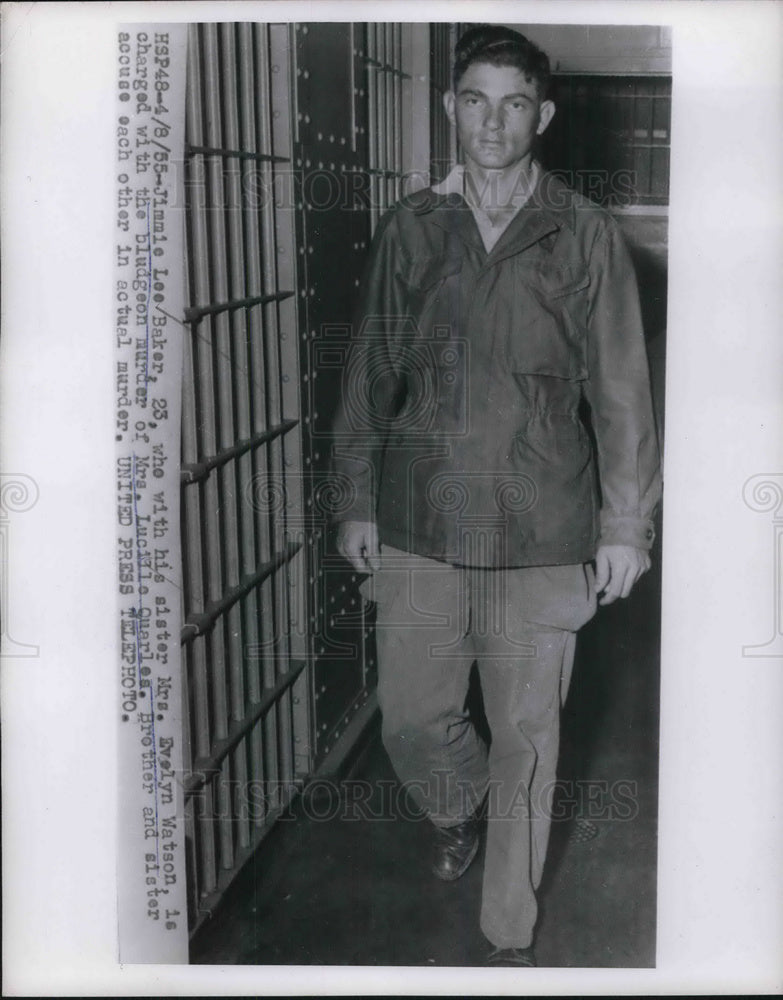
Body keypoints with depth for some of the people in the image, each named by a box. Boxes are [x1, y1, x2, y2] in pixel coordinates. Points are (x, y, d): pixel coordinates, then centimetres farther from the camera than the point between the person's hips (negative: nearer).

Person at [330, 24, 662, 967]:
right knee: (411, 717, 12)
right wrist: (356, 500, 8)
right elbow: (370, 372, 8)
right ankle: (457, 811, 48)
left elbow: (620, 389, -1)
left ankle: (510, 931, 29)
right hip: (418, 525, 2)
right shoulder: (409, 229, 2)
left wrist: (626, 525, -2)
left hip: (541, 534, -2)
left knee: (525, 737, 8)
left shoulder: (584, 235, -3)